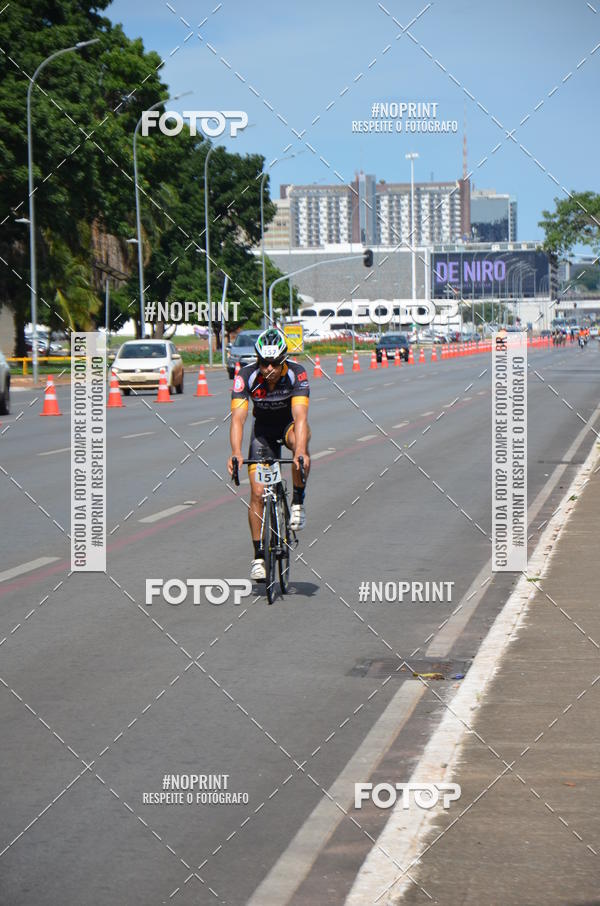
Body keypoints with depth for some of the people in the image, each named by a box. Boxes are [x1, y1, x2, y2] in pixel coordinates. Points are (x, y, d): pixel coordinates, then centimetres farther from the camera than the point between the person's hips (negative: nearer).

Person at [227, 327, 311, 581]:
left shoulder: (296, 374, -30)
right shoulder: (246, 376, -28)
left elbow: (300, 416, -40)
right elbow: (238, 417, -36)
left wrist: (300, 452, -56)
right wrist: (236, 453, -52)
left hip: (289, 424, -1)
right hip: (263, 428, 1)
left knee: (299, 440, -38)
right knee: (257, 493, -8)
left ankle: (298, 503, -19)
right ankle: (259, 556, 3)